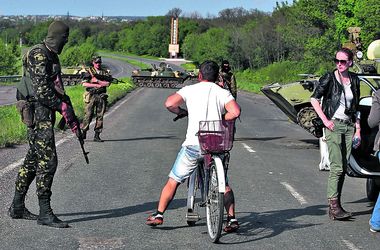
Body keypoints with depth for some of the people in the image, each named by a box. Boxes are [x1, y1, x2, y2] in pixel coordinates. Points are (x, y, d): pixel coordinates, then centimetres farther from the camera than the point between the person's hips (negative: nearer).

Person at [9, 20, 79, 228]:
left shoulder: (52, 57, 18)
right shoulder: (38, 55, -13)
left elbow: (57, 87, 23)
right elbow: (41, 89, -21)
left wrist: (70, 114, 16)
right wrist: (63, 107, -19)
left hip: (45, 113, 10)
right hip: (38, 112, -10)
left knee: (33, 160, 14)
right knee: (47, 161, -11)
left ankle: (17, 207, 23)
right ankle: (45, 213, -7)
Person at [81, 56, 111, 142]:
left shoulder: (105, 72, 11)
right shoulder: (89, 71, 4)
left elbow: (107, 83, -3)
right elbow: (84, 84, -7)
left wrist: (96, 81, -10)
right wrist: (96, 85, -12)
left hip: (101, 97, 3)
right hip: (91, 96, -3)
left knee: (100, 116, 1)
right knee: (88, 115, -5)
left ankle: (97, 135, 5)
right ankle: (83, 133, 5)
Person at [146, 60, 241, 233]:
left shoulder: (190, 89, 6)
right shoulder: (223, 93, 7)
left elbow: (169, 103, -9)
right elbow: (235, 112, -10)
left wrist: (182, 112, 12)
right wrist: (220, 119, 9)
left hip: (193, 144, -1)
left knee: (173, 181, 12)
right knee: (223, 183, 18)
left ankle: (158, 215, 12)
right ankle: (232, 219, 12)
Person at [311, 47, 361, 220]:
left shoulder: (354, 80, 10)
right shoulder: (329, 78, -5)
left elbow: (356, 106, 17)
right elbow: (314, 99, -5)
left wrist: (358, 128, 11)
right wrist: (325, 120, -13)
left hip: (349, 126, 6)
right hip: (334, 125, -6)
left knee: (343, 168, 6)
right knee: (337, 167, -14)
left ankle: (335, 206, 12)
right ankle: (333, 205, -13)